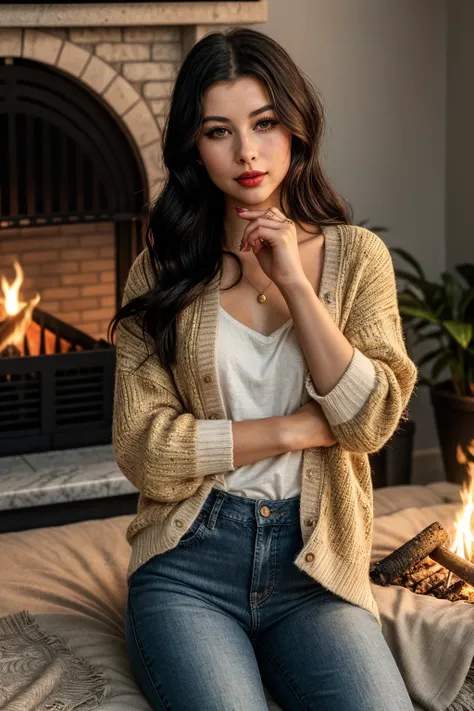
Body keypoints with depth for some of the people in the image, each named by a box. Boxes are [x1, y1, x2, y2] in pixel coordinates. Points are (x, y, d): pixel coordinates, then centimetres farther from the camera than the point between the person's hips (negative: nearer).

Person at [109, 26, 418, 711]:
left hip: (315, 569, 1)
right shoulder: (163, 270, 4)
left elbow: (371, 423, -6)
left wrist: (295, 282, -10)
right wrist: (298, 428, -7)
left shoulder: (356, 256, 7)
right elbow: (142, 450, -5)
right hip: (188, 567, -1)